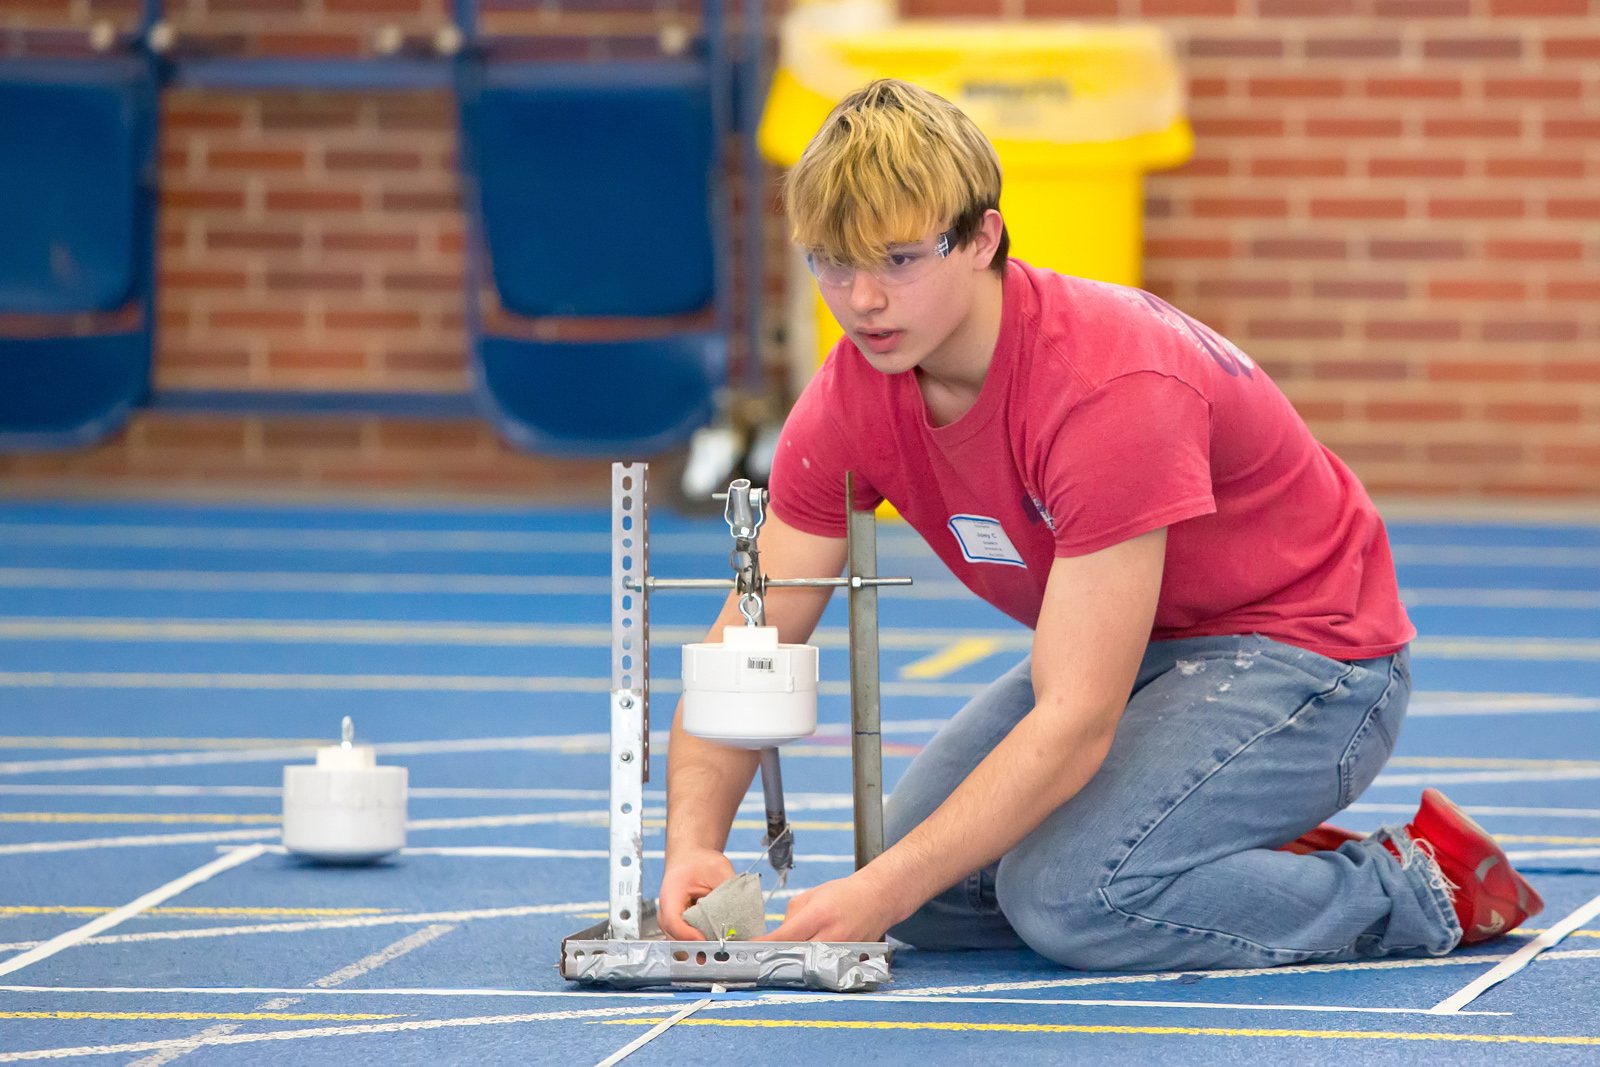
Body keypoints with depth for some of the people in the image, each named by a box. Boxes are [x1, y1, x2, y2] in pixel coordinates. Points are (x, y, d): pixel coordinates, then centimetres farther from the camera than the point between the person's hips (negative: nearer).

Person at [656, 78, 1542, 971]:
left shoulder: (1110, 387, -33)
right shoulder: (853, 400, -10)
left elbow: (1075, 719, -37)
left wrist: (882, 893, -43)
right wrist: (695, 845, -28)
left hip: (1303, 655, -8)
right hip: (1143, 653, 8)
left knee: (1067, 895, -28)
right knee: (931, 892, -7)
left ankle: (1420, 890, -8)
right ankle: (1263, 863, 9)